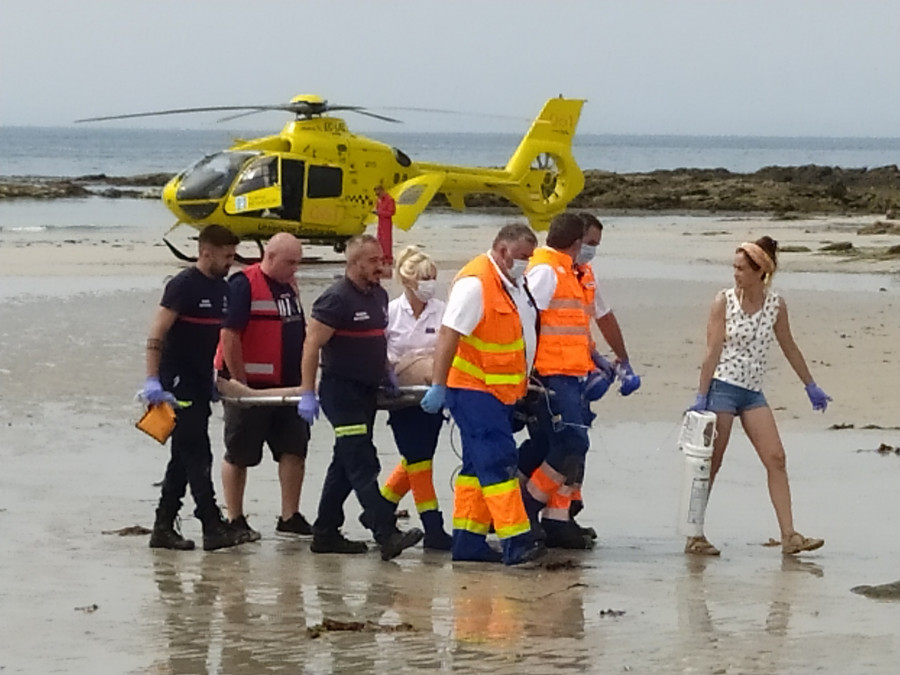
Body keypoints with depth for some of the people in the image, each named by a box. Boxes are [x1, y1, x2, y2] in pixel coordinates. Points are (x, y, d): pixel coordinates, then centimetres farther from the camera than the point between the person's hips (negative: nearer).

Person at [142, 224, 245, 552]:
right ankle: (213, 528, -10)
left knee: (184, 457, 11)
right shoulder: (184, 285, -13)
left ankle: (164, 527, 16)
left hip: (201, 383, 9)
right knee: (197, 456, -9)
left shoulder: (222, 288, 12)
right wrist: (152, 380, -25)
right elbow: (157, 334, -18)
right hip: (179, 383, -9)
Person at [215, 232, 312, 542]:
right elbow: (229, 336, -18)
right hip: (251, 387, -8)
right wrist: (240, 383, -19)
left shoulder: (289, 286, 13)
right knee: (239, 455, 3)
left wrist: (302, 377, 15)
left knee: (294, 449, 2)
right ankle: (235, 521, 10)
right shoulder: (244, 285, -13)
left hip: (287, 386, 8)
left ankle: (289, 518, 8)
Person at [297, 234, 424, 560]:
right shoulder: (336, 299, -14)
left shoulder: (379, 296, 13)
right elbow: (312, 344, -16)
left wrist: (387, 375, 20)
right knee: (363, 466, -13)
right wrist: (307, 393, -19)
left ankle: (326, 533, 21)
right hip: (341, 390, -9)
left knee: (346, 465, 14)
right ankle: (387, 535, -20)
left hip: (367, 391, 9)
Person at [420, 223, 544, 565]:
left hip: (498, 392, 10)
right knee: (499, 460, -14)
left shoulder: (513, 284, 13)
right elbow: (449, 334, -23)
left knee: (479, 465, 11)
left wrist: (525, 383, 28)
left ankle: (468, 540, 15)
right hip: (473, 389, -10)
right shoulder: (475, 283, -18)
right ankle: (516, 540, -18)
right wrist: (438, 386, -28)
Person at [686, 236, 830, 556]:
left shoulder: (776, 304, 3)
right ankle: (695, 536, 5)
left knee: (776, 459, -4)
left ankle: (789, 536, -5)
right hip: (722, 387, -4)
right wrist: (701, 397, -13)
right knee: (710, 464, -2)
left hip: (753, 392, 4)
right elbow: (713, 351, -9)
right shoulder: (724, 301, -7)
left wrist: (811, 386, 18)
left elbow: (789, 348, 15)